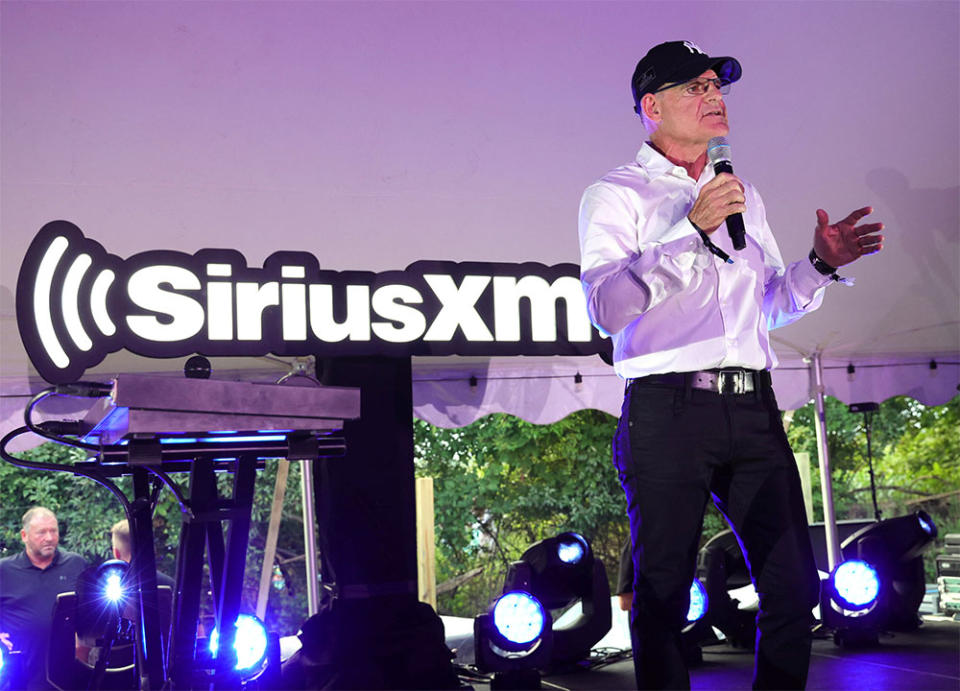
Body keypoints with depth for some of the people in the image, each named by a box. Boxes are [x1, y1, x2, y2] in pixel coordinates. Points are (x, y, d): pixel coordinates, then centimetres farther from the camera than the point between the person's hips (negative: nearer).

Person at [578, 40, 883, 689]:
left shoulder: (744, 196, 23)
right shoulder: (617, 195, 4)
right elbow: (607, 307, -11)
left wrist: (822, 264, 10)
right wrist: (689, 230, -17)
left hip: (753, 409, 5)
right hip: (668, 410, -5)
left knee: (795, 586, 3)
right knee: (663, 595, -2)